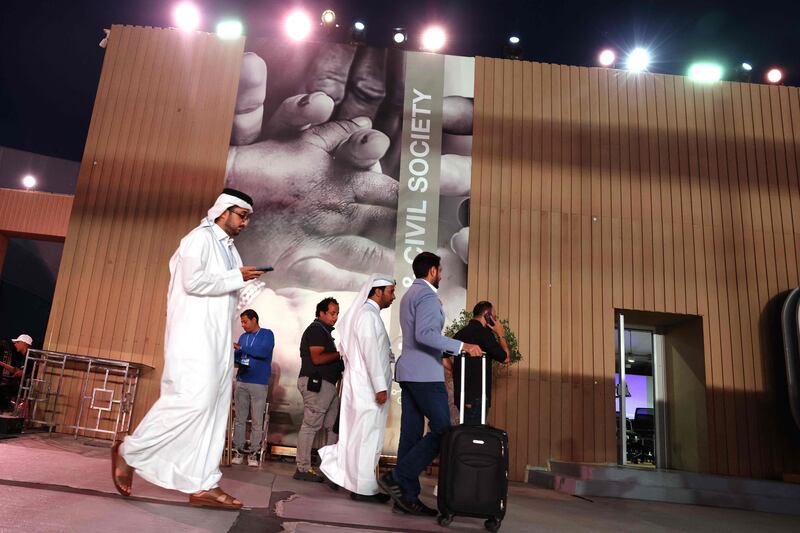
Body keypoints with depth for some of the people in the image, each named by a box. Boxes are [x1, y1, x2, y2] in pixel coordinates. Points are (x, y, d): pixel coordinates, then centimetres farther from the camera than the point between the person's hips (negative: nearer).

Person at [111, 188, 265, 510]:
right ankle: (129, 452, 3)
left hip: (217, 338, 9)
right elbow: (193, 281, -19)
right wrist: (237, 277, -10)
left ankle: (203, 486, 4)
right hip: (195, 333, -9)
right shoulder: (200, 238, -3)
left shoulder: (228, 248, 22)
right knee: (193, 399, -17)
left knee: (214, 406, 3)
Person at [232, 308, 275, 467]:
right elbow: (237, 358, 14)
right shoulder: (243, 337, 14)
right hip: (241, 382, 4)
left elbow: (264, 351, -17)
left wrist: (241, 348, -12)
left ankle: (253, 453, 6)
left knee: (257, 421, -1)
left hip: (259, 384, -4)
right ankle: (238, 451, 10)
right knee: (239, 419, 3)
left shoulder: (267, 334, 0)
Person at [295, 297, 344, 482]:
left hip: (327, 384, 10)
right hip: (316, 383, -10)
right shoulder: (316, 329, -8)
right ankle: (303, 469, 0)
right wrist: (340, 354, -11)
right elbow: (317, 358, -19)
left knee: (334, 425, 10)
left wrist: (339, 365, 7)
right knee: (311, 425, -6)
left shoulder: (324, 331, 23)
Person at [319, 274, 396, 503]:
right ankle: (364, 489, 4)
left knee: (360, 436, 13)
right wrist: (380, 386, -20)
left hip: (362, 386, 10)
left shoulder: (367, 313, 19)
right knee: (366, 436, -3)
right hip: (368, 387, -10)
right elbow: (371, 351, -19)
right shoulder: (368, 314, -12)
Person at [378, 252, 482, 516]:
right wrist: (461, 346, -24)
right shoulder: (427, 295, -11)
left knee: (411, 433, 9)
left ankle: (407, 496, 12)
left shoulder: (409, 294, 20)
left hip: (408, 372, 10)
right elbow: (424, 334, -24)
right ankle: (397, 478, -7)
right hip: (425, 373, -10)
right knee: (442, 430, -6)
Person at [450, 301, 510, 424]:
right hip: (476, 395, -9)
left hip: (461, 393, 9)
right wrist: (501, 335, 5)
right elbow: (505, 358, -6)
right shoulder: (484, 332, -12)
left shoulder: (460, 333, 13)